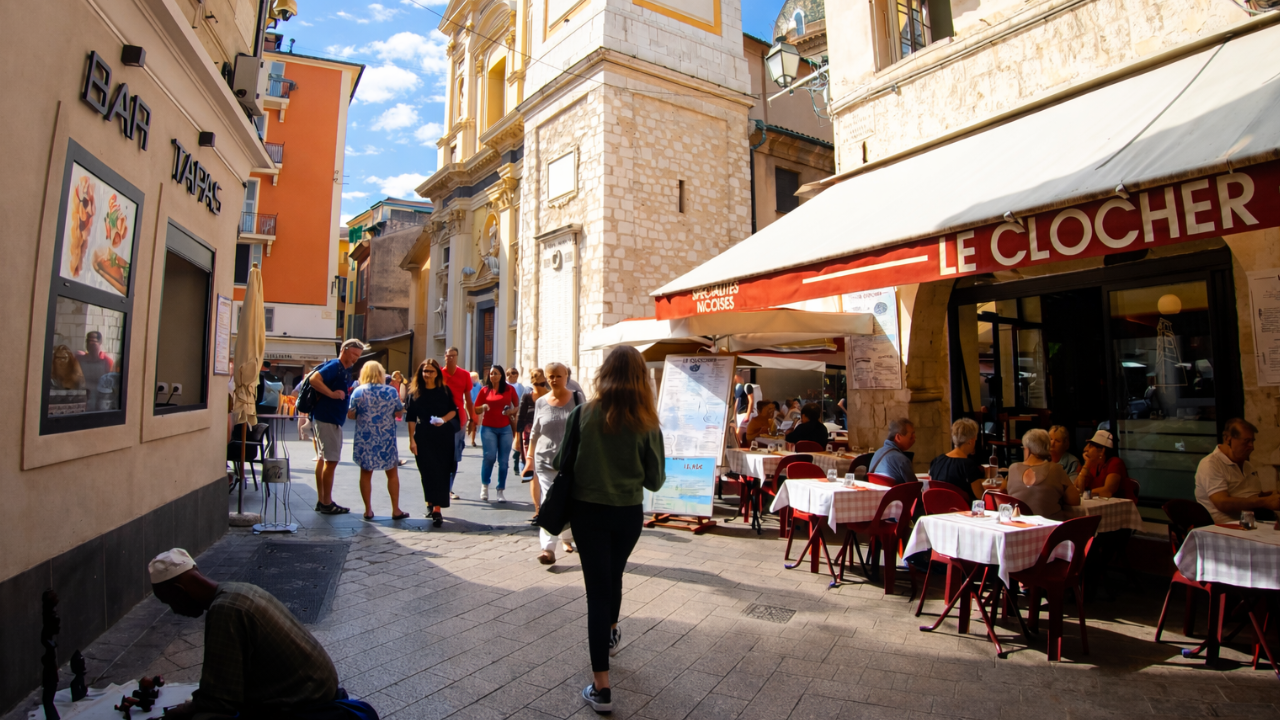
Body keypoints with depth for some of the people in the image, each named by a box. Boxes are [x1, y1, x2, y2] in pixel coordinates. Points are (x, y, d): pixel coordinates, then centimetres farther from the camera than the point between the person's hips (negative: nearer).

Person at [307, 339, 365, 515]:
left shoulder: (346, 370, 15)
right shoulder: (334, 366, -13)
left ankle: (321, 501, 22)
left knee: (324, 459, 14)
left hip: (333, 420, 10)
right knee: (331, 461, -6)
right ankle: (326, 503, 2)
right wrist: (332, 394, -25)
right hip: (327, 419, -10)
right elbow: (314, 379, -27)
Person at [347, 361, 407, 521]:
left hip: (365, 439, 0)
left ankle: (368, 510, 15)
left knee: (366, 474, 11)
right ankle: (396, 510, 14)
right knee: (392, 473, 11)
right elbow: (399, 413, 3)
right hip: (386, 440, 0)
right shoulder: (392, 391, -4)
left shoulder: (358, 392, -5)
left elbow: (350, 415, -4)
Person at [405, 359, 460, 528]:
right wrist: (412, 439, -5)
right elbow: (411, 418, 1)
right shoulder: (415, 392, 2)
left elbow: (453, 410, 6)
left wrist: (443, 419, -14)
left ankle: (437, 509, -3)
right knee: (427, 471, 3)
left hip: (444, 435, 0)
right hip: (423, 436, 0)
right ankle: (431, 504, 21)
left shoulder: (445, 390, 3)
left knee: (441, 472, -3)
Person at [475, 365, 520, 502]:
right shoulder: (484, 390, 3)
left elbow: (518, 406, 12)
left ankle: (500, 491, 11)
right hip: (488, 428, -1)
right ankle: (484, 485, 8)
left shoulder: (509, 389, 4)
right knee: (489, 456, -16)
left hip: (505, 429, 1)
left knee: (503, 460, 1)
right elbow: (476, 410, 8)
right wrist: (483, 407, -13)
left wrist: (512, 411, -9)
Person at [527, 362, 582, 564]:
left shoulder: (577, 398, -1)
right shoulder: (541, 403, 3)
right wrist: (530, 456, 7)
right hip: (546, 461, 0)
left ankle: (567, 537, 34)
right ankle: (548, 548, -6)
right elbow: (534, 433, 10)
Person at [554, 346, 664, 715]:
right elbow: (655, 481, -5)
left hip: (587, 510, -1)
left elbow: (561, 463, -4)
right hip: (629, 513, 2)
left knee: (598, 588, 6)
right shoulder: (648, 425, -11)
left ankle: (601, 687, 8)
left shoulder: (583, 414, -12)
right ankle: (611, 635, 52)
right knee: (614, 576, 26)